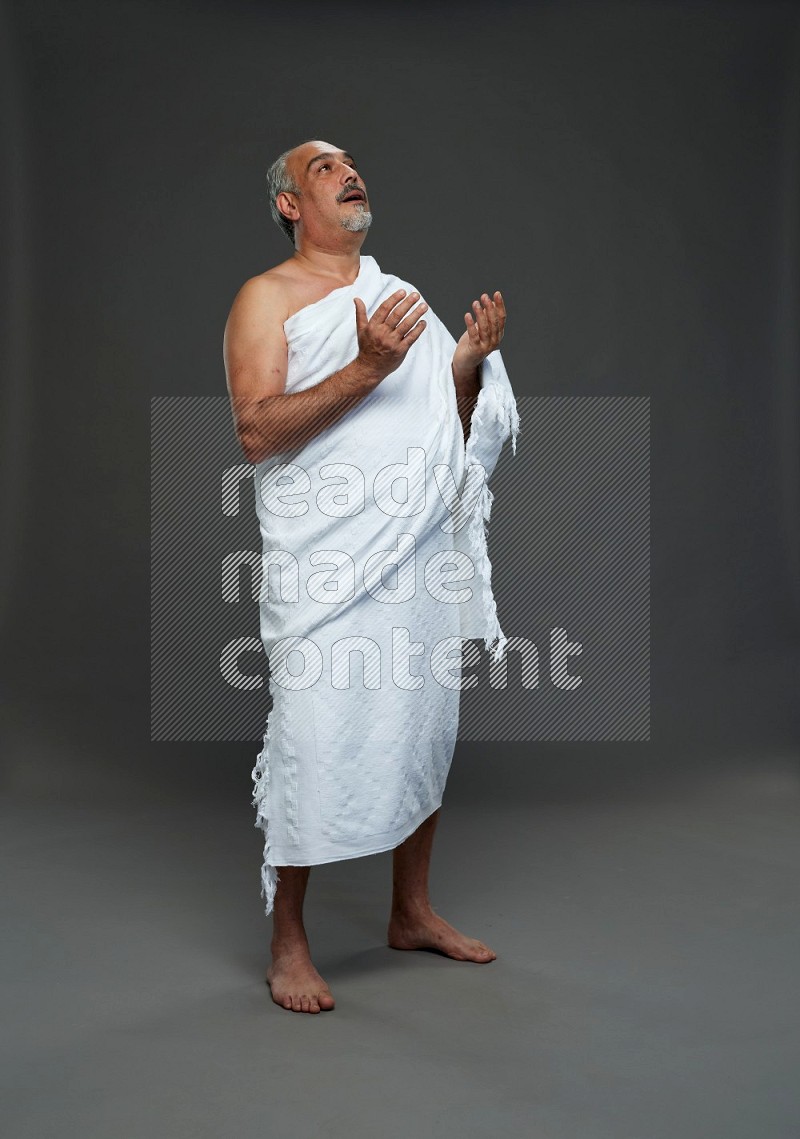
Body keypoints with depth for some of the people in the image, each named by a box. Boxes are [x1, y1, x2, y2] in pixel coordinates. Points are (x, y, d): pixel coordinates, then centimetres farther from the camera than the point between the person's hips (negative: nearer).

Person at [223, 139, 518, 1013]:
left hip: (425, 551, 6)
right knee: (315, 741, -5)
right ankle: (288, 945, 12)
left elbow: (452, 434, 20)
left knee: (424, 728, 12)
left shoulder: (402, 296, 19)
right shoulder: (268, 298, 1)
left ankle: (411, 912, 29)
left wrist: (468, 362, 1)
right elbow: (256, 433, -14)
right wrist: (364, 369, -22)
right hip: (327, 562, -6)